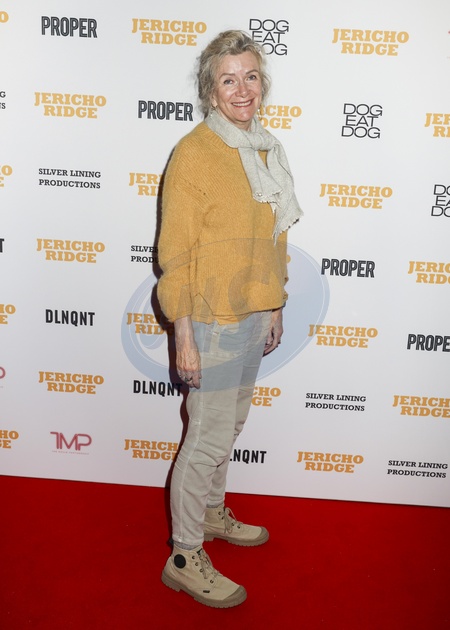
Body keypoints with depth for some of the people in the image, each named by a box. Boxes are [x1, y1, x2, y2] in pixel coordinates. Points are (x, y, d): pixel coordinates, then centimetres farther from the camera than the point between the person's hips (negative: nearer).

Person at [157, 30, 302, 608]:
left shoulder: (264, 148, 9)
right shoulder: (194, 152, -15)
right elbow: (176, 252, -15)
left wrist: (274, 309, 17)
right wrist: (184, 337, -17)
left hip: (253, 314, 8)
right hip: (213, 320, -7)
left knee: (229, 425, 21)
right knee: (209, 438, 2)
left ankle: (211, 513, 43)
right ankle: (184, 558, 20)